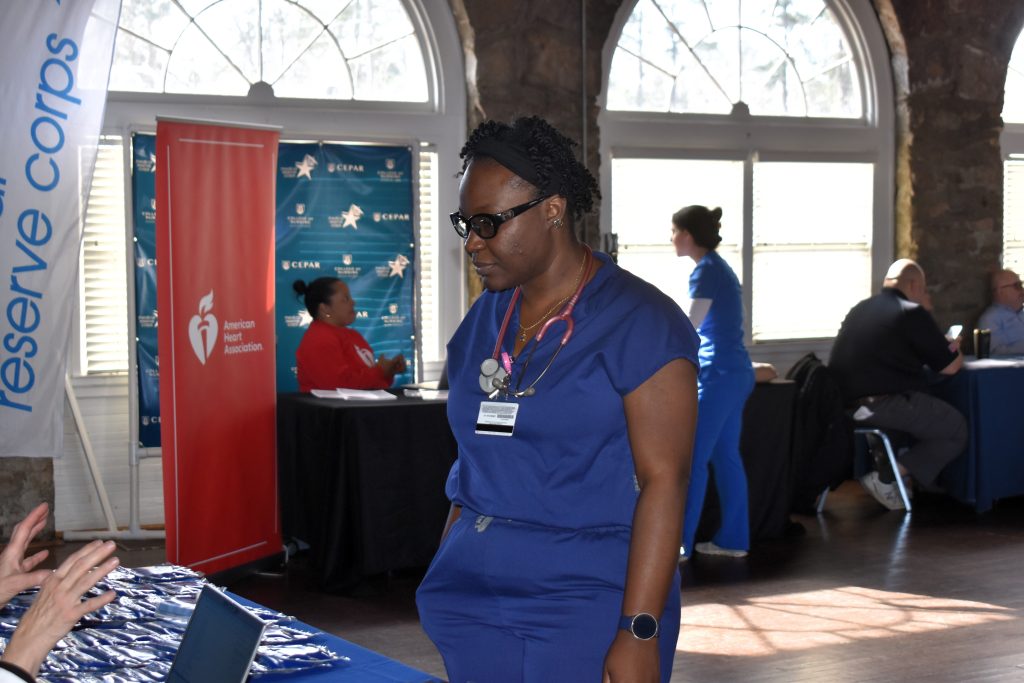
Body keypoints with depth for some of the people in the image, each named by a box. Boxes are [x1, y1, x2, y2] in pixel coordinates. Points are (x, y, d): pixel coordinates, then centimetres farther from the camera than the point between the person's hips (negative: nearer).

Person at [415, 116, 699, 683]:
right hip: (475, 599, 6)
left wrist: (640, 633, -19)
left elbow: (662, 481, -14)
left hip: (587, 604, -5)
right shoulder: (486, 318, 11)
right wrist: (445, 583, 13)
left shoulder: (636, 322, -9)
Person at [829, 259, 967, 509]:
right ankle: (885, 478, -5)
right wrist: (956, 353, 23)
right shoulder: (912, 313, -4)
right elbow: (949, 366, 0)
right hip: (885, 405, -9)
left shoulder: (859, 310, 19)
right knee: (957, 430, 7)